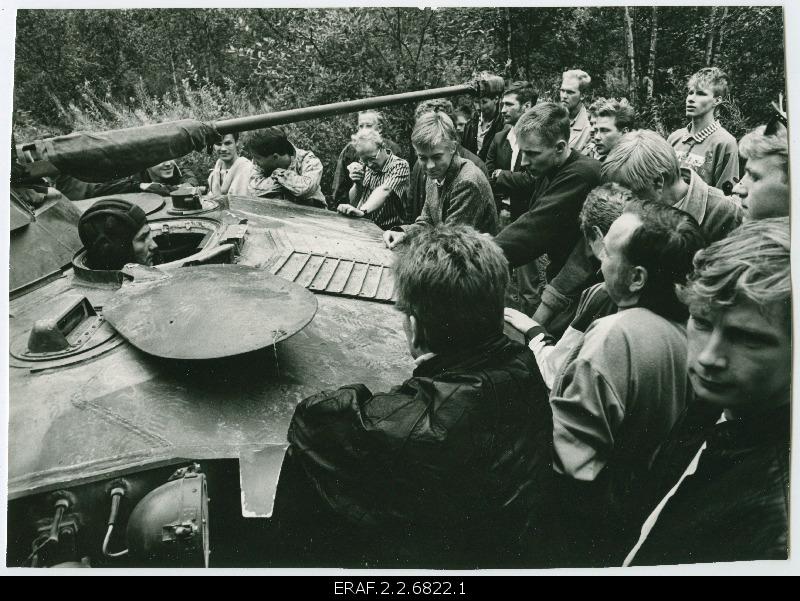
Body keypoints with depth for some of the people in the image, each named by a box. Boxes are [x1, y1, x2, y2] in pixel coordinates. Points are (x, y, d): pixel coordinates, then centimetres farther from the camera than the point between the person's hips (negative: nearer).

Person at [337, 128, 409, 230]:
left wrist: (362, 211, -44)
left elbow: (384, 190, -28)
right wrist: (357, 184, -7)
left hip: (387, 230, -6)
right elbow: (353, 203, 14)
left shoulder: (400, 165, -9)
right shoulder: (364, 165, 8)